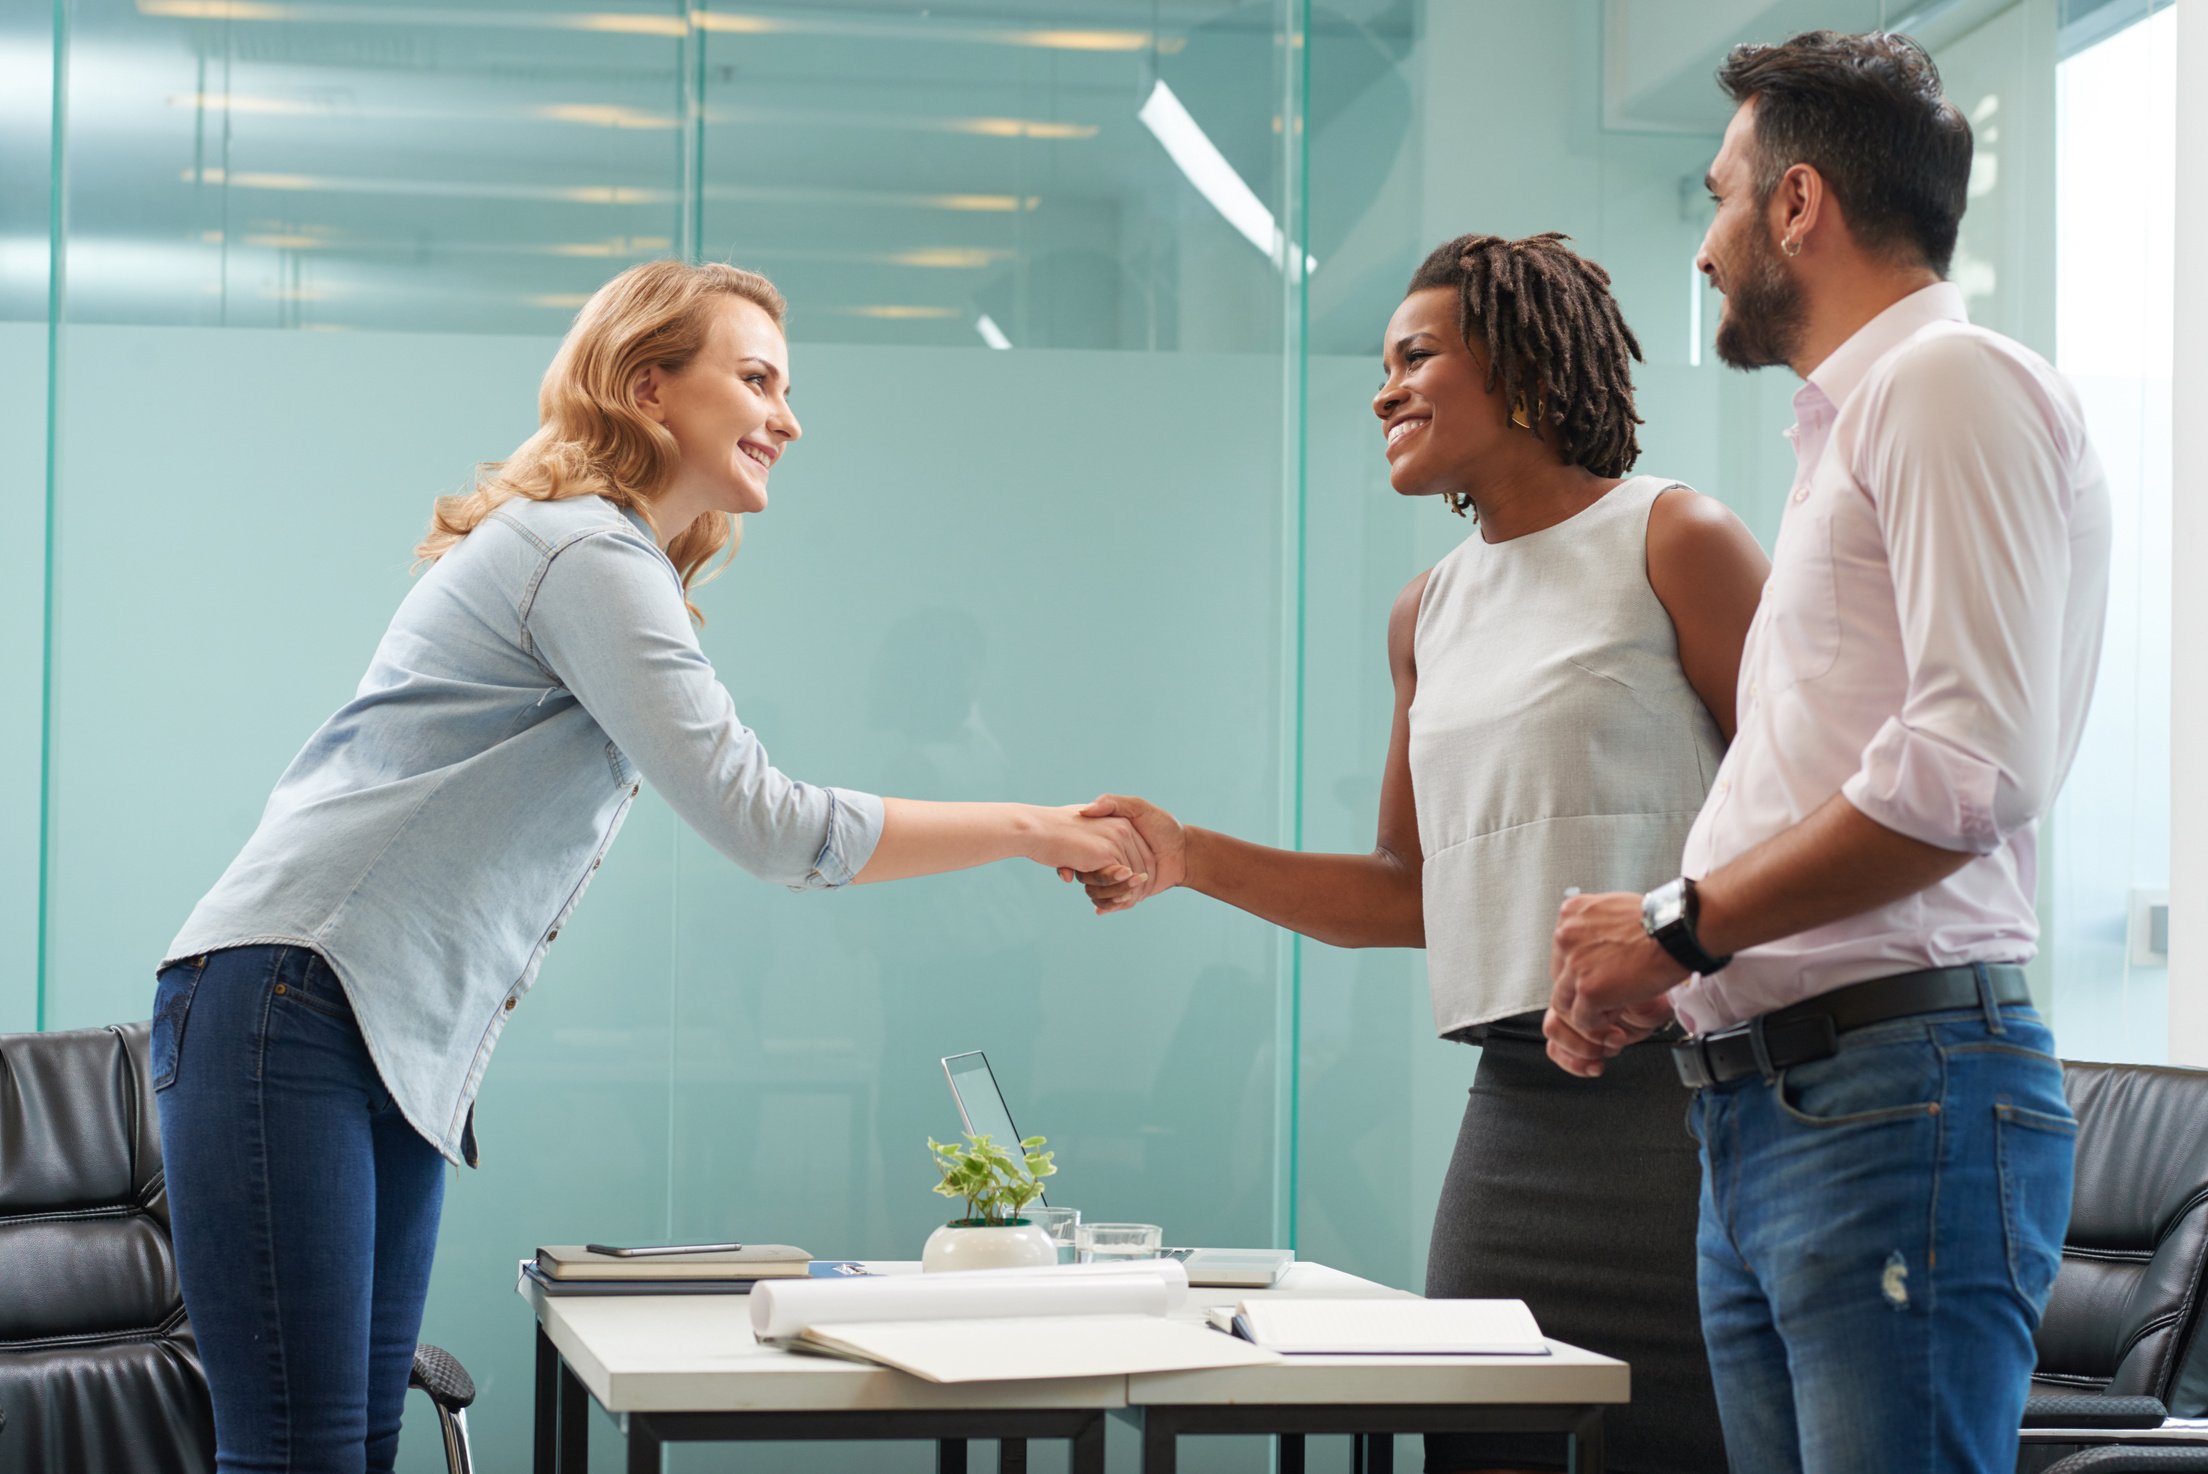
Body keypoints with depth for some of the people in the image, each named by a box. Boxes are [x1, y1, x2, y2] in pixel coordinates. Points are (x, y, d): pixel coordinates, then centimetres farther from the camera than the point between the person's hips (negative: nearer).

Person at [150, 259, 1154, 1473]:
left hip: (397, 1052, 10)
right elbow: (763, 823, -16)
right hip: (289, 1004, -10)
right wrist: (1030, 831, -9)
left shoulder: (620, 564, 22)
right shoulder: (588, 555, -11)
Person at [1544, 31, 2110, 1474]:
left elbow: (1971, 770, -18)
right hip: (1762, 1109, 9)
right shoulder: (1845, 431, 26)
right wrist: (1649, 970, 11)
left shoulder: (1952, 383, -5)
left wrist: (1682, 927, -11)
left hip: (1900, 1092, -9)